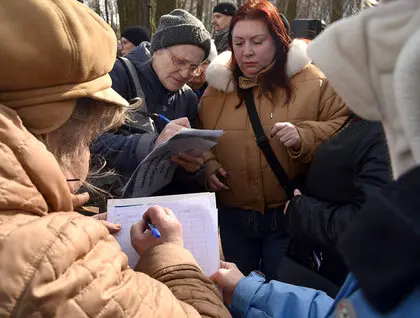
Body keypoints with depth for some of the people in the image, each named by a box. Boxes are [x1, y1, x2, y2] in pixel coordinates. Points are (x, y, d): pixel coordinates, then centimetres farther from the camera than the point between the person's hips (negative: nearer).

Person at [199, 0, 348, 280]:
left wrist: (304, 137, -26)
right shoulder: (218, 85, 5)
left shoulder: (312, 81, -6)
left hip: (289, 214, -3)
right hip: (233, 214, 4)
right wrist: (207, 165, -6)